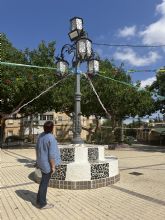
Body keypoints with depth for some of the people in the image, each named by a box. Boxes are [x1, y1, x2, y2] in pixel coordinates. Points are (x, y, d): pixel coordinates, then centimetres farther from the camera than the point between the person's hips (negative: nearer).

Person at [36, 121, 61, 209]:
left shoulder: (41, 135, 1)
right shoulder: (51, 138, -25)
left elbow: (37, 149, 10)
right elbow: (51, 154, -24)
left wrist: (38, 160, 20)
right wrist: (53, 166, -16)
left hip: (42, 161, 9)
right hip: (47, 163, -8)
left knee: (44, 180, 22)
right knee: (44, 182, 5)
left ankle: (40, 199, 34)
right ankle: (42, 204, 19)